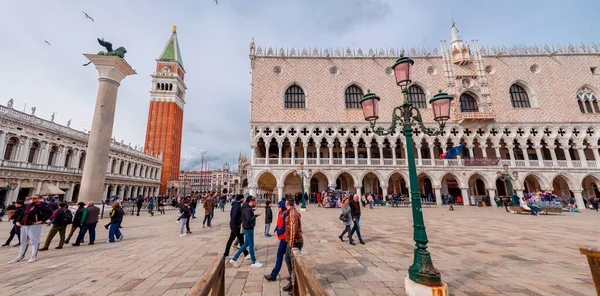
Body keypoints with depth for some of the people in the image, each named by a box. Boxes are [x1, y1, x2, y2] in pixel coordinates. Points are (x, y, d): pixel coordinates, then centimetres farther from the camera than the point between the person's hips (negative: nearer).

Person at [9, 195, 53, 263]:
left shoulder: (42, 204, -8)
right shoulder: (29, 205, 16)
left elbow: (49, 213, -17)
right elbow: (23, 214, 26)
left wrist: (41, 221, -18)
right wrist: (18, 221, 12)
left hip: (34, 226, -8)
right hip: (24, 226, 8)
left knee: (34, 241, -2)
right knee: (23, 241, 17)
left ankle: (34, 256, 6)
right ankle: (20, 256, 29)